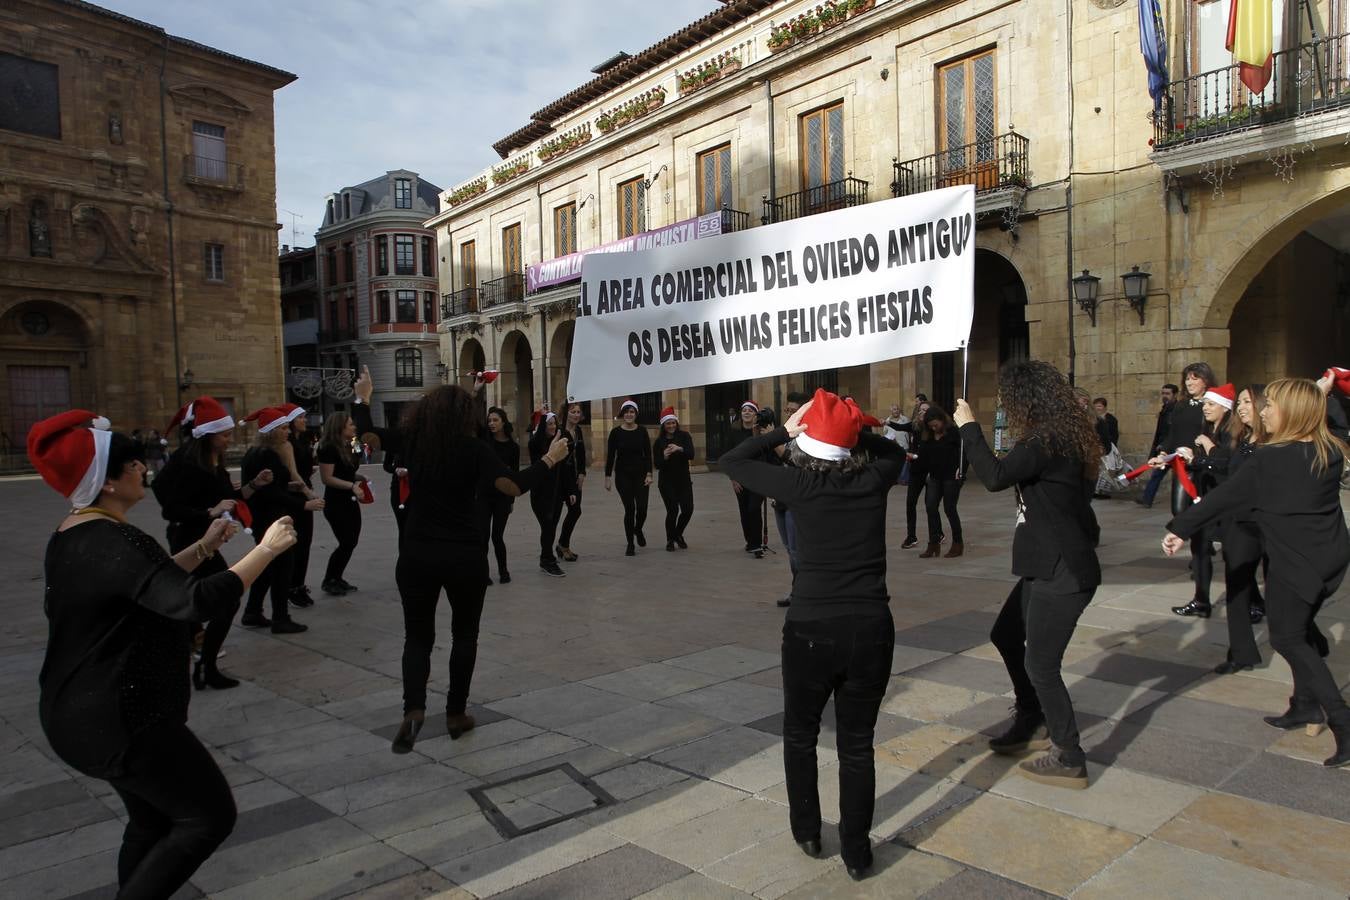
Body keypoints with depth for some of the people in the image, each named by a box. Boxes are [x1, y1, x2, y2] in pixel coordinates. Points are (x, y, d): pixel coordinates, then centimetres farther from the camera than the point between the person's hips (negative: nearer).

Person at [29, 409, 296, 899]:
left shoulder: (73, 535, 6)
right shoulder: (113, 542, -27)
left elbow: (151, 583, 18)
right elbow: (201, 602, -38)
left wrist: (202, 549, 10)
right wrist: (265, 549, -29)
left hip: (80, 713, 10)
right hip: (121, 724, -10)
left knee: (152, 819, 23)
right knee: (211, 815, 1)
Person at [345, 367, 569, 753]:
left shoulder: (411, 440, 0)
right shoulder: (473, 447, -9)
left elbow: (366, 432, 16)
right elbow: (513, 486, -19)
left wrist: (362, 399, 32)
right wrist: (548, 460, -8)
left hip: (417, 554, 2)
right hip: (466, 555, -2)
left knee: (418, 634, 13)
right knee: (464, 634, 16)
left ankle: (413, 709, -8)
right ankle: (456, 714, 19)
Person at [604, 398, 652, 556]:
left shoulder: (642, 431, 0)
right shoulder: (616, 432, -3)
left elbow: (648, 454, 1)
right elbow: (610, 455, -2)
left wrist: (649, 474, -8)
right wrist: (608, 477, -5)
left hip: (640, 474, 1)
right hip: (623, 475, -1)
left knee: (642, 508, -5)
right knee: (629, 509, -3)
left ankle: (638, 530, 28)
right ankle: (630, 544, 12)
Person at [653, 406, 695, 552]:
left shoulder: (684, 436, 0)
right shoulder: (659, 442, -2)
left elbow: (691, 455, -14)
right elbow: (657, 465, -7)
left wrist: (680, 449, -33)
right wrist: (664, 457, -27)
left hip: (684, 479, 2)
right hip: (667, 482, -2)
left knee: (688, 509, -4)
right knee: (673, 510, -9)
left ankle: (678, 534, 23)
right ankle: (670, 540, 11)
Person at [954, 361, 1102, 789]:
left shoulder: (1046, 441, -21)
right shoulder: (1059, 437, 10)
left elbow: (995, 477, -31)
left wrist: (969, 428, -21)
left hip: (1063, 572, -11)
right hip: (1050, 565, 11)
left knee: (1041, 665, -2)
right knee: (1006, 635, 22)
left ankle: (1069, 761, 12)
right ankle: (1034, 721, 37)